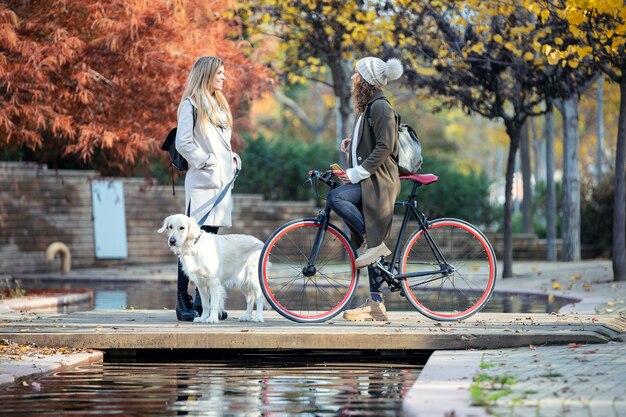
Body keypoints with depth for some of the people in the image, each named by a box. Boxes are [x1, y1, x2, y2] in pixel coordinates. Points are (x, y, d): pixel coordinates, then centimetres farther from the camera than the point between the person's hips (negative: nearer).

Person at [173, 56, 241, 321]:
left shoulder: (220, 106, 21)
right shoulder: (191, 105, -4)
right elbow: (183, 143, -11)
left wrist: (233, 160, 9)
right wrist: (206, 161, -14)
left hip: (221, 181, 8)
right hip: (201, 182, -8)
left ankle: (202, 300, 10)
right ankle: (183, 302, -10)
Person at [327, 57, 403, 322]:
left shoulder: (381, 107, -11)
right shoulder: (367, 107, 20)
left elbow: (384, 148, -20)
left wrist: (358, 172, -22)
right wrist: (351, 145, 12)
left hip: (378, 180, -10)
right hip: (367, 181, 10)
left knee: (336, 197, -30)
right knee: (368, 244, 6)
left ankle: (374, 243, -20)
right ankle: (375, 304, 6)